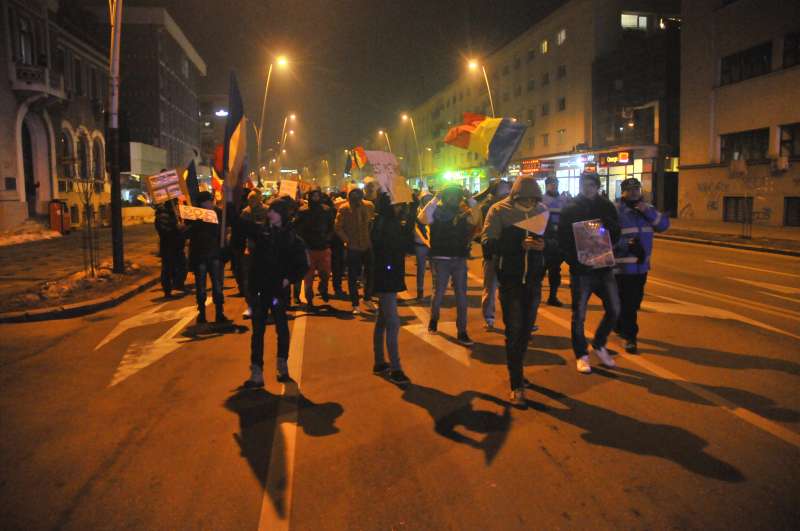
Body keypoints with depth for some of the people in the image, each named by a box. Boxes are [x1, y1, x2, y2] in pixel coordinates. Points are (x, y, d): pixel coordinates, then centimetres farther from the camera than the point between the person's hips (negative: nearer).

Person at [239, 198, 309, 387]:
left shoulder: (292, 238, -3)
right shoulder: (260, 230, 4)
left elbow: (303, 266, -2)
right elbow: (238, 221, 6)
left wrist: (289, 279, -14)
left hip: (279, 291, -2)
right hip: (259, 289, 2)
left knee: (282, 328, 12)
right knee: (257, 330, 4)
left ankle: (282, 365, 31)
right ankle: (257, 373, 9)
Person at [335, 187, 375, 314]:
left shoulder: (369, 206, -2)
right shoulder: (344, 209, -9)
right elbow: (338, 227, -8)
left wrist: (371, 236, 1)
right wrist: (347, 240, -11)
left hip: (367, 246, 3)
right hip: (353, 247, -3)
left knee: (370, 274, 10)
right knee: (353, 276, 5)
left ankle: (367, 299, 30)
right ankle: (355, 304, 17)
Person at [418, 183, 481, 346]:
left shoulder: (463, 213, 4)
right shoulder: (437, 212, -3)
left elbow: (476, 219, -16)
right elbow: (423, 219, -23)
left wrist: (470, 200, -18)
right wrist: (435, 199, -22)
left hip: (459, 260, 2)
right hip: (441, 259, -2)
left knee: (461, 296, 2)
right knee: (438, 293, 7)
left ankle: (462, 332, 8)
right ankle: (433, 320, 35)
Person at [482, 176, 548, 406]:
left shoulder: (542, 209, 3)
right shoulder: (498, 211, -8)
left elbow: (552, 238, 7)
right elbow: (487, 242, -17)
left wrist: (544, 243, -18)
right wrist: (519, 244, -29)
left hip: (533, 279, 4)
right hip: (510, 280, -4)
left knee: (526, 330, 15)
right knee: (514, 331, -2)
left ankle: (516, 371, 35)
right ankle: (517, 385, 7)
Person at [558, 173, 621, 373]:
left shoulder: (607, 207, 6)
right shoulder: (569, 210, -3)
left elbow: (615, 235, 6)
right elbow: (563, 241, -6)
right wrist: (574, 261, -18)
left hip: (604, 267, 3)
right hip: (580, 270, -3)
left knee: (614, 310, 4)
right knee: (579, 315, 3)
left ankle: (599, 345, 27)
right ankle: (581, 355, 19)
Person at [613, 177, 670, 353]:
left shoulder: (647, 208, 13)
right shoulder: (615, 211, -8)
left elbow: (663, 225, 1)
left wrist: (648, 211, -12)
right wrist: (627, 244, -26)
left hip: (642, 264, 7)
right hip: (623, 264, -6)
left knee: (635, 300, 16)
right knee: (627, 302, -5)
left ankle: (620, 327, 36)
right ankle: (629, 337, 4)